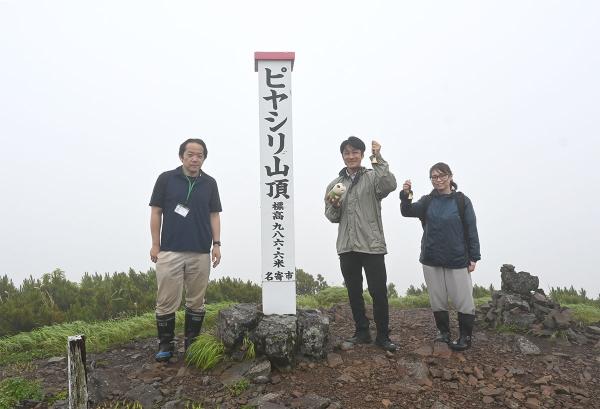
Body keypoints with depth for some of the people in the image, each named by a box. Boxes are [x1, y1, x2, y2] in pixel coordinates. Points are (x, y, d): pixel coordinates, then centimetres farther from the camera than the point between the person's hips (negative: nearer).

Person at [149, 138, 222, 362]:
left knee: (196, 301, 10)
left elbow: (214, 215, 9)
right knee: (166, 301, 1)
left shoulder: (210, 183, 7)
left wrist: (216, 244, 0)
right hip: (170, 251, -2)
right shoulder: (166, 179, 0)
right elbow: (156, 212, 2)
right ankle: (165, 344, 17)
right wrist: (155, 244, -3)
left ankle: (192, 343, 24)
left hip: (201, 253, 2)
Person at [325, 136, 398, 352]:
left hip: (372, 245, -4)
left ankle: (383, 336, 15)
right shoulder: (335, 184, 12)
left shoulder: (373, 177, 1)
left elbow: (390, 185, -21)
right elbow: (332, 217, 12)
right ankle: (362, 332, 27)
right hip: (346, 247, 4)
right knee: (354, 292, 12)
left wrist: (378, 158, -24)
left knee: (379, 292, 1)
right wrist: (334, 206, -10)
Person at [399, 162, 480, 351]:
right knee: (437, 300, 11)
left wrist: (473, 257, -6)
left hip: (457, 260, -3)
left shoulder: (462, 201, -3)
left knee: (463, 300, 1)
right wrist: (406, 195, -28)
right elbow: (408, 212, -9)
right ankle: (443, 332, 27)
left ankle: (465, 337, 16)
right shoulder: (427, 201, 6)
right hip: (431, 260, 3)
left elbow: (471, 230, -3)